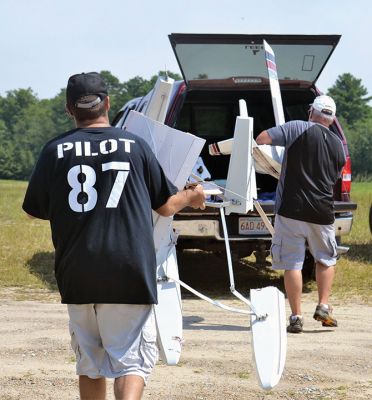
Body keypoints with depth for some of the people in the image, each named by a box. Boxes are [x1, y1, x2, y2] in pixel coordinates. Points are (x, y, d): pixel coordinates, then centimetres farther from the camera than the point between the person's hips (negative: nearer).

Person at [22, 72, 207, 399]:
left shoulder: (55, 151, 2)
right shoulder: (134, 145, 2)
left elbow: (34, 210, 13)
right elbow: (166, 206, 12)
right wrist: (192, 196, 34)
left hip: (77, 275, 2)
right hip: (130, 274, -2)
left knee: (90, 363, 16)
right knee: (132, 359, 0)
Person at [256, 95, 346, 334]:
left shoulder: (298, 129, -5)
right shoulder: (339, 146, 9)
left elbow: (262, 139, -10)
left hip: (291, 209, -3)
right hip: (322, 212, 3)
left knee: (292, 263, 2)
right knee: (326, 259, 22)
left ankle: (296, 317, 1)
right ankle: (323, 306, 12)